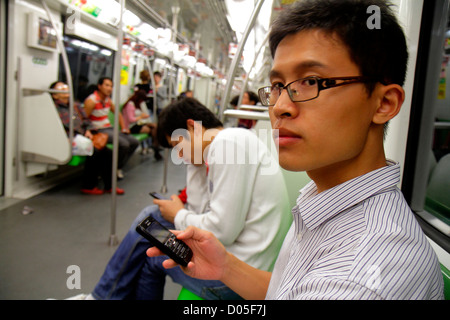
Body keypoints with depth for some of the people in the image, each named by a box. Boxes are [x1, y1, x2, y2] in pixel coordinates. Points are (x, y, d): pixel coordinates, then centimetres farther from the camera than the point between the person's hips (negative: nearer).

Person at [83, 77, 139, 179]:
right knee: (124, 144, -29)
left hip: (109, 128, 9)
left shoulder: (108, 100, 12)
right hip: (98, 131, -9)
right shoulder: (91, 101, -13)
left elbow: (118, 114, 24)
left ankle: (118, 167, 6)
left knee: (134, 142, -4)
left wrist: (124, 128, 16)